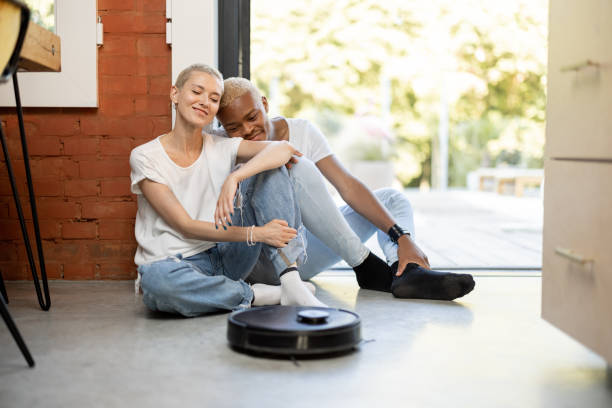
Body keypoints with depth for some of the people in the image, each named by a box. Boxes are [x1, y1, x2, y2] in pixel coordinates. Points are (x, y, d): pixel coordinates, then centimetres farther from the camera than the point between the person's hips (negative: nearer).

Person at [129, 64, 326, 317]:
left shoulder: (222, 148, 4)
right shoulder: (144, 157, -6)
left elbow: (283, 149, -15)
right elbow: (185, 226, -12)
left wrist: (234, 178, -33)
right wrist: (254, 234, -21)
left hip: (224, 256, 4)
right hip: (174, 264, -3)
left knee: (269, 170, -11)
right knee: (158, 280, -42)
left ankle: (292, 285, -24)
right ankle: (255, 295, -18)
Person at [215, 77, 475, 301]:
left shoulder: (302, 131, 0)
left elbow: (349, 187, -8)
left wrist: (401, 236, -19)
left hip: (306, 254, 5)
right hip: (261, 259, -5)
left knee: (391, 199, -1)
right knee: (294, 169, -26)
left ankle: (405, 271, -33)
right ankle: (366, 267, -27)